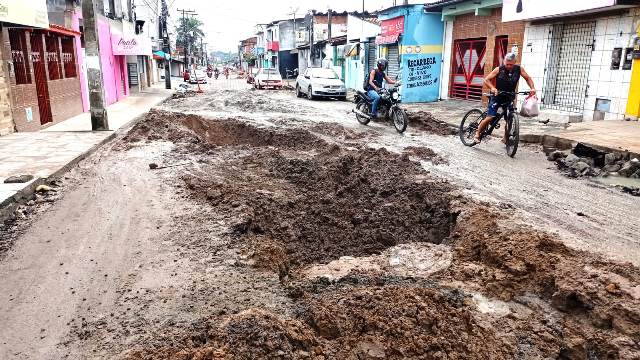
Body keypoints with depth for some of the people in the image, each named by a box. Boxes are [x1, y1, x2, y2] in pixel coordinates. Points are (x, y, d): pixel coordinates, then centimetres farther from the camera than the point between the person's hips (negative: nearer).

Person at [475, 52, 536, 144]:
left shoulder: (519, 69, -4)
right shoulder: (499, 69, -11)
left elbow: (528, 78, 8)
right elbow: (486, 80, -10)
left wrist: (532, 88, -9)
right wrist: (492, 88, -29)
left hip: (509, 98, 3)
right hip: (497, 97, -3)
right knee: (490, 117, -13)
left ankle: (506, 138, 18)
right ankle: (477, 133, 5)